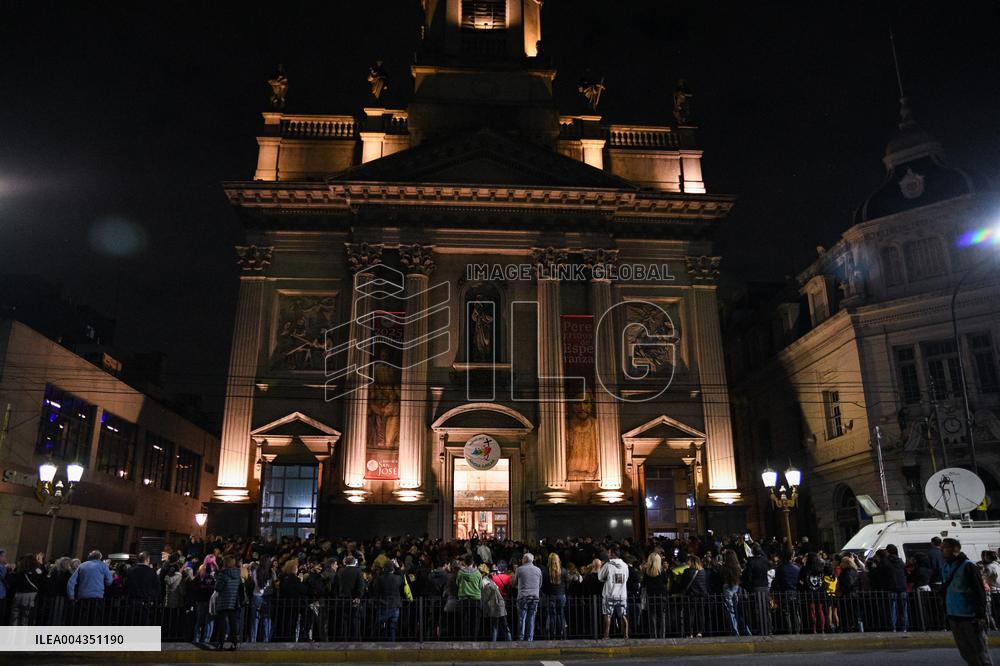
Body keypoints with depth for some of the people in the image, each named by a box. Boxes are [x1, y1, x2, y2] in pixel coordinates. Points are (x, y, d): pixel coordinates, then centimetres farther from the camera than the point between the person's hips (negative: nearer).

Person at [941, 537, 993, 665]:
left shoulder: (968, 566, -11)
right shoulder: (945, 568, 11)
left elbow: (980, 591, -13)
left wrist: (981, 616, -16)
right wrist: (947, 612, 17)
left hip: (970, 617, -7)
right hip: (953, 617, 7)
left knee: (980, 651, -1)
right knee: (966, 652, 12)